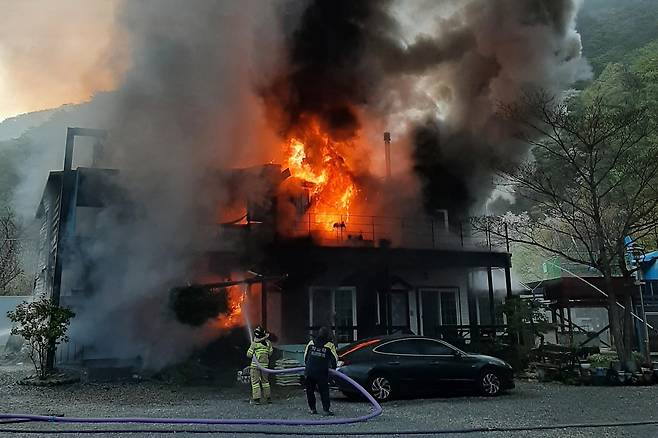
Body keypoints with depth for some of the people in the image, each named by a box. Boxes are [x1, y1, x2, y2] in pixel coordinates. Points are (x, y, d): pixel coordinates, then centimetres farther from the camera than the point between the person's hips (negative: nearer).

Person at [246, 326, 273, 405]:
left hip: (255, 365, -5)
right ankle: (268, 397, 20)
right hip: (265, 365, 5)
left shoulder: (254, 343, -12)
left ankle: (256, 399, -3)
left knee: (255, 382, 1)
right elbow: (270, 353, 11)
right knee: (265, 381, 17)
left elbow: (249, 355, -7)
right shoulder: (268, 343, 1)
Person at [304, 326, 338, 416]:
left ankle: (312, 409, 19)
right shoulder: (330, 345, -2)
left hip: (309, 371, 3)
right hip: (321, 372, -3)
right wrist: (333, 368, 20)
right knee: (324, 391, 3)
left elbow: (305, 356, 15)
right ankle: (326, 409, -1)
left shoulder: (311, 343, 8)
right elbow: (335, 359, 2)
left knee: (310, 391, 15)